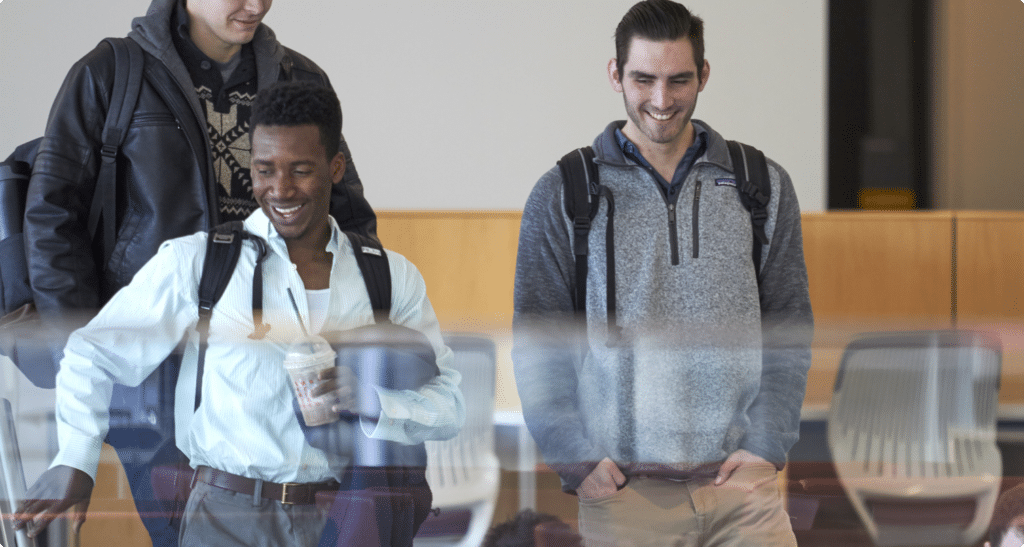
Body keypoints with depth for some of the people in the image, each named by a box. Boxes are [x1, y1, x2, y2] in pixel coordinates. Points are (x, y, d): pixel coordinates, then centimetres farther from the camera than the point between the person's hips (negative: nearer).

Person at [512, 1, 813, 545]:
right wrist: (576, 458, -7)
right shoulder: (563, 195, 6)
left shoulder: (763, 188, 10)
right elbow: (538, 342, 4)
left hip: (741, 482, 1)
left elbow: (789, 330, 9)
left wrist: (765, 445, -2)